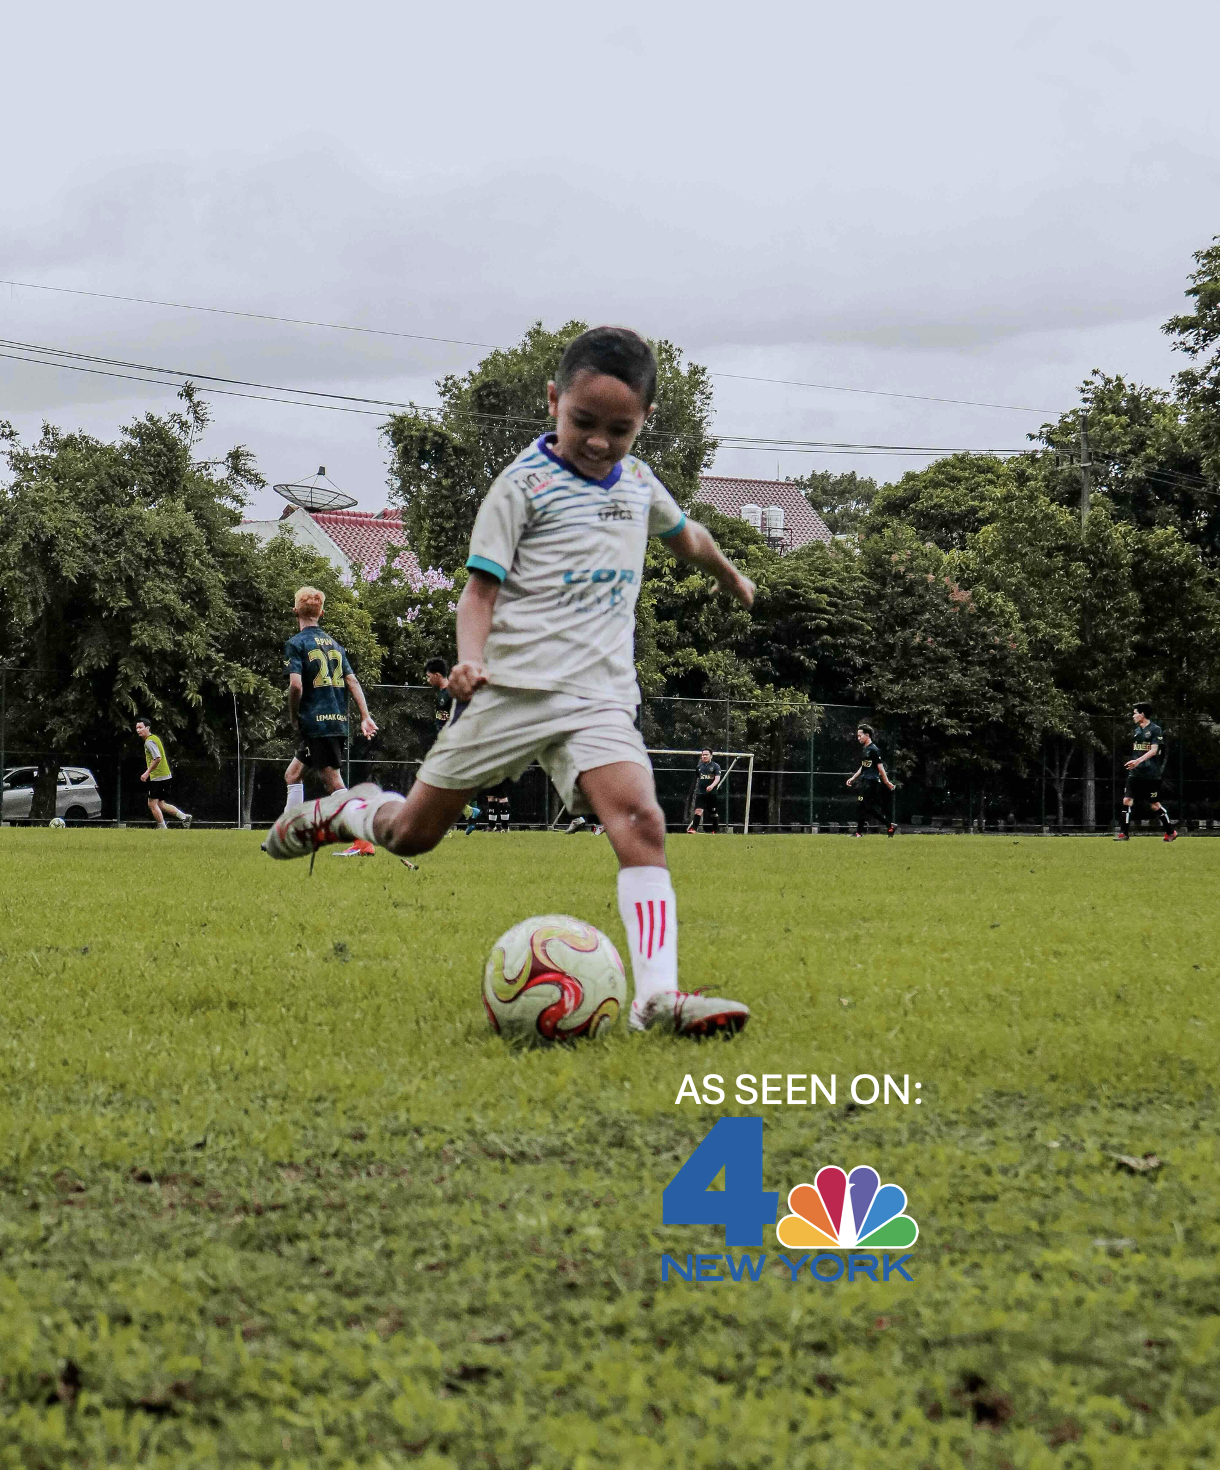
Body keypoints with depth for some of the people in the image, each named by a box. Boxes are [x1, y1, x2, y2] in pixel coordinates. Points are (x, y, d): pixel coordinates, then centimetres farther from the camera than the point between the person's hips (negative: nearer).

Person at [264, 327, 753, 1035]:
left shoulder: (638, 481, 15)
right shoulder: (526, 483, -2)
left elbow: (685, 532, 37)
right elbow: (481, 587, -5)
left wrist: (735, 580, 53)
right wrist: (471, 659, -23)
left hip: (600, 698, 3)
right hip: (514, 687, -3)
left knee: (640, 820, -23)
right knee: (412, 831, 6)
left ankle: (658, 996, -29)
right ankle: (348, 809, 41)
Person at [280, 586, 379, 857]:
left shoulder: (296, 643, -5)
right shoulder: (334, 643, 17)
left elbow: (296, 685, -17)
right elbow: (352, 681, 11)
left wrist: (294, 718, -3)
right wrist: (366, 717, 8)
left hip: (316, 721, -8)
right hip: (338, 722, 8)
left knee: (334, 783, -9)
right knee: (292, 774, 17)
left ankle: (364, 843, -16)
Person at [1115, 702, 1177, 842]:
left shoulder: (1155, 730, -7)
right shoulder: (1136, 731, 14)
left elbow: (1154, 750, -16)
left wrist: (1138, 761, -27)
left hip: (1151, 774, -6)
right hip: (1135, 773, 6)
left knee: (1155, 804, -1)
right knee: (1127, 800, -6)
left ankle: (1170, 831, 14)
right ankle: (1124, 833, -3)